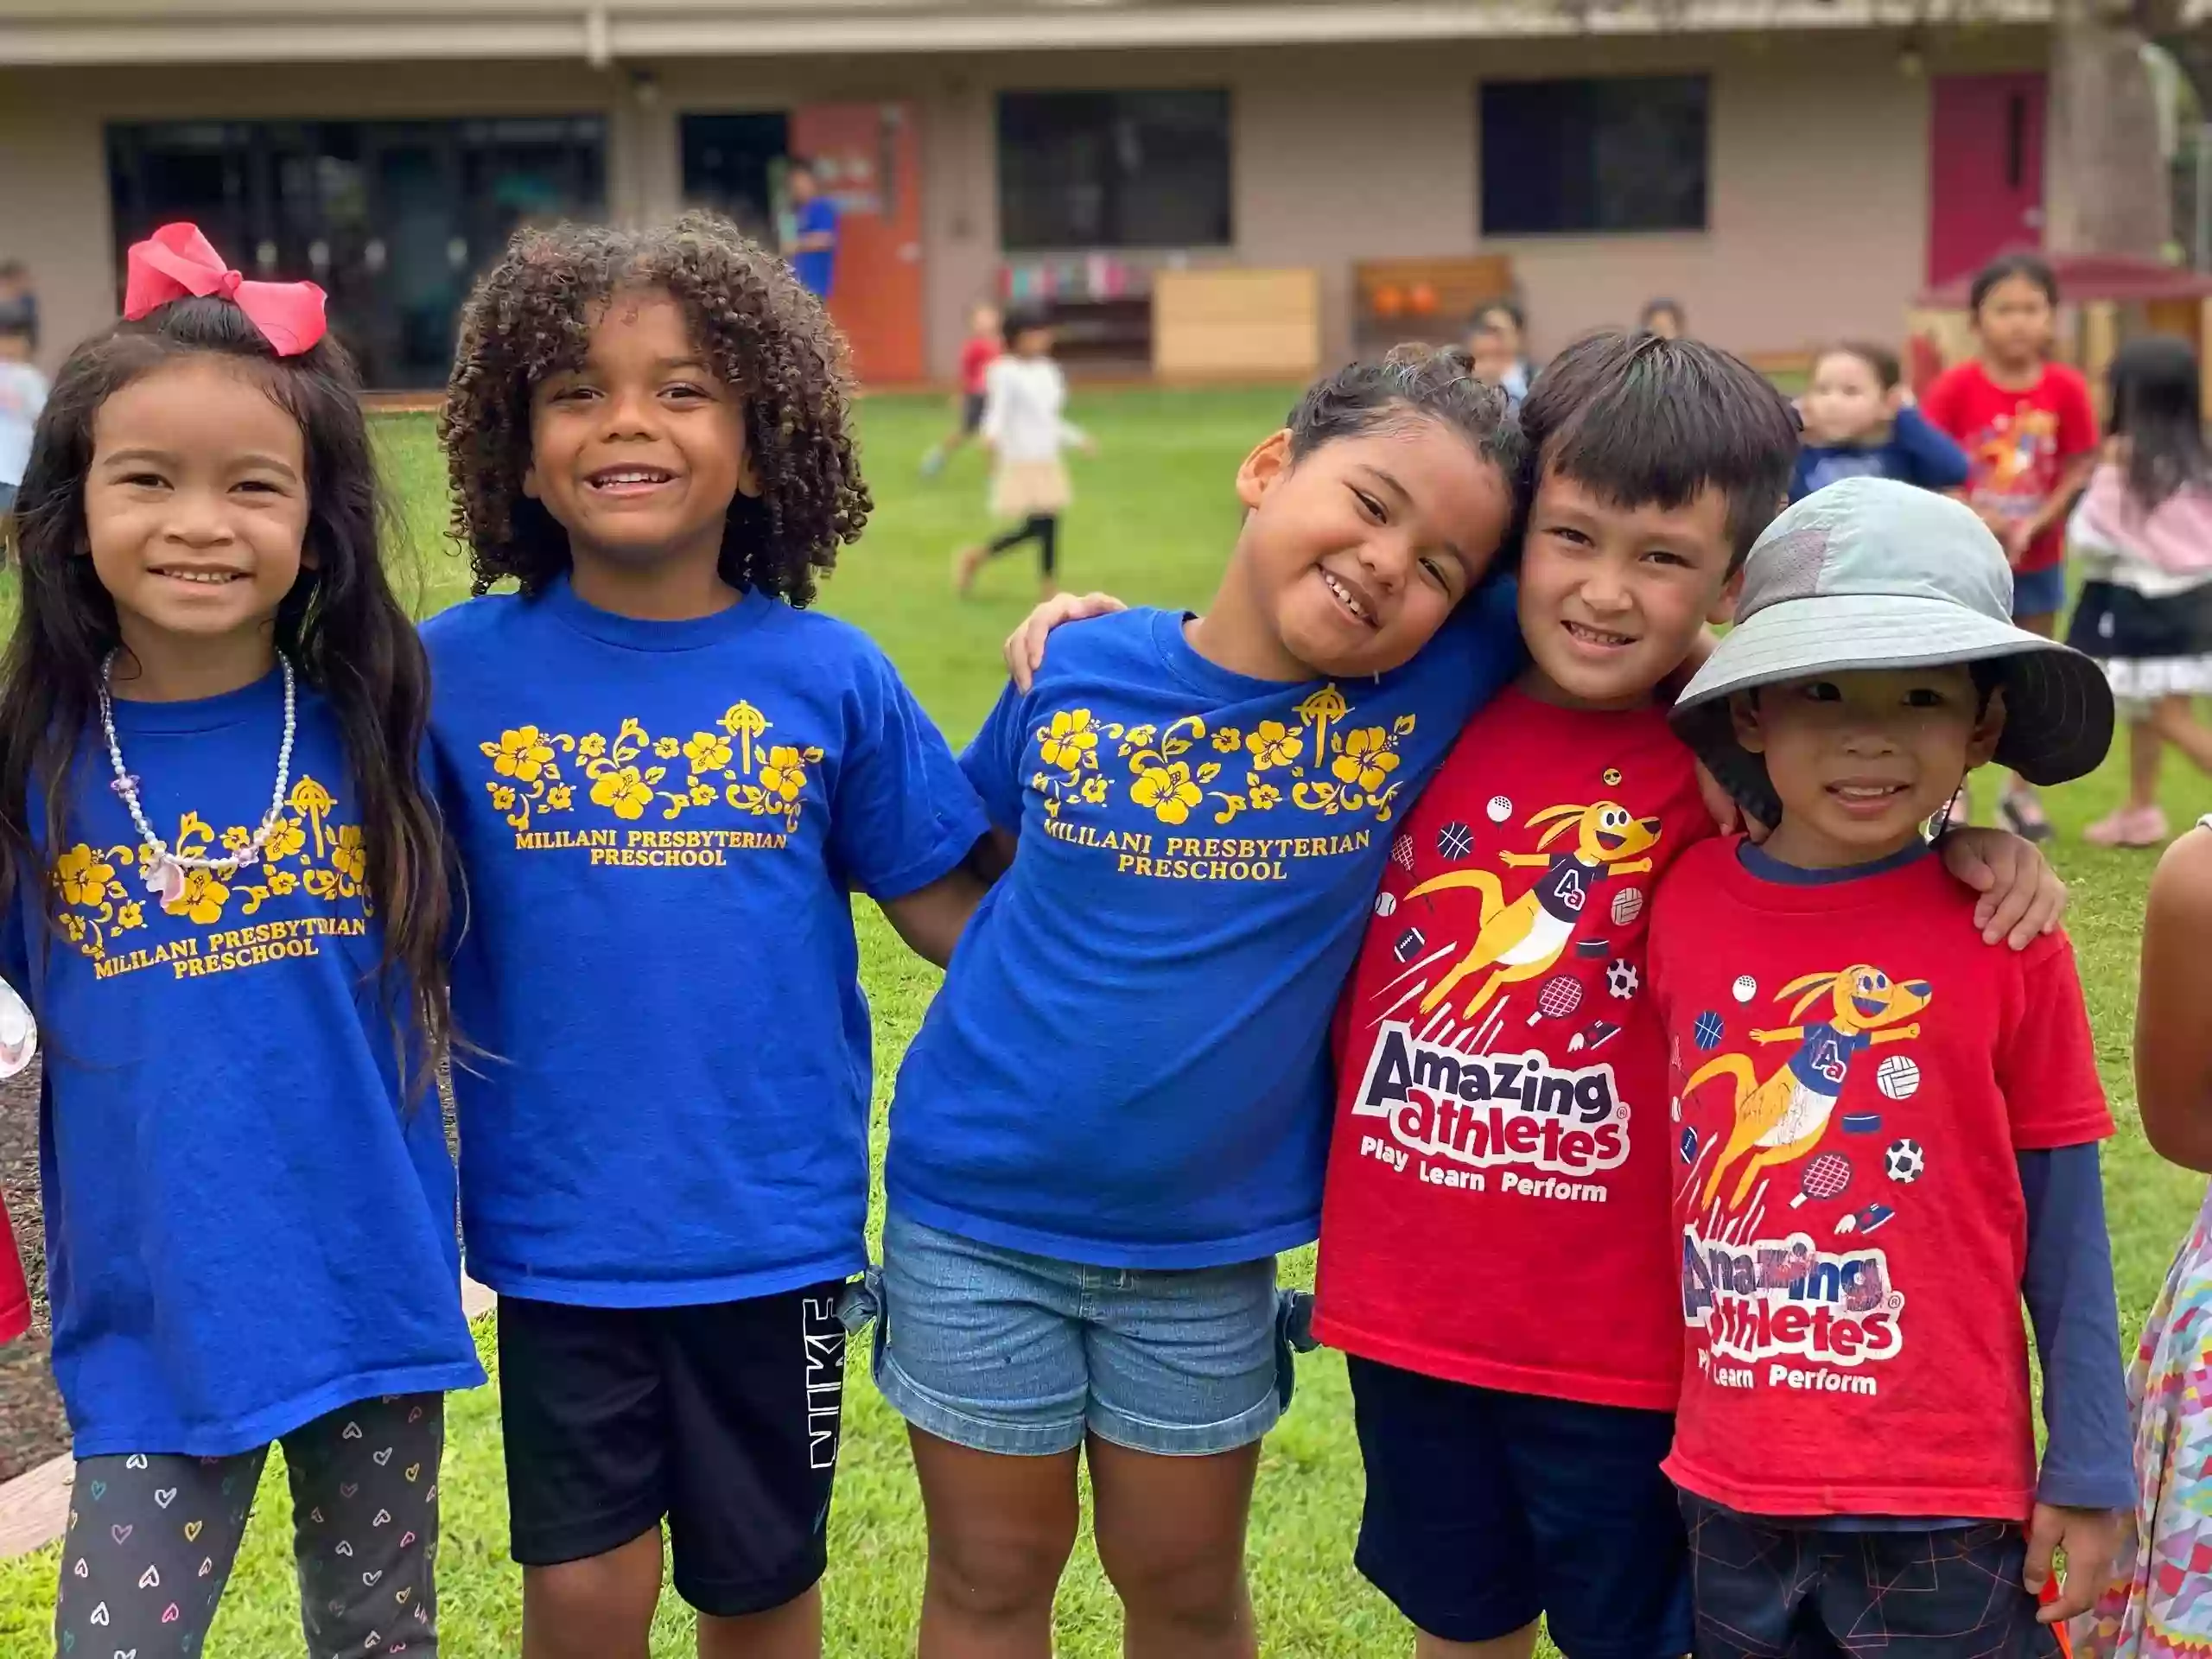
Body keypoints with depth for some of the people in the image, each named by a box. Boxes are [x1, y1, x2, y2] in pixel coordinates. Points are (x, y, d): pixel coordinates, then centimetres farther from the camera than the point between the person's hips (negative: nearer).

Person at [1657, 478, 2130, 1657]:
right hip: (1729, 1491, 3)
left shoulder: (2007, 935, -9)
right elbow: (1666, 1168, 6)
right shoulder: (1686, 901, -4)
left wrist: (2089, 1471, -1)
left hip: (1943, 1508, -3)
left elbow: (2062, 1220, -3)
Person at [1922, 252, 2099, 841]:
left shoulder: (2065, 389, -6)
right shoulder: (1957, 387, -11)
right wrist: (1973, 517, -22)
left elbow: (2080, 471, -4)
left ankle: (2021, 790, 26)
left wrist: (2031, 527, -16)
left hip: (2038, 560, 2)